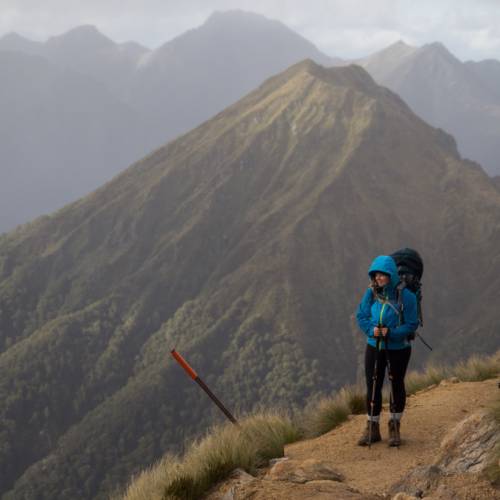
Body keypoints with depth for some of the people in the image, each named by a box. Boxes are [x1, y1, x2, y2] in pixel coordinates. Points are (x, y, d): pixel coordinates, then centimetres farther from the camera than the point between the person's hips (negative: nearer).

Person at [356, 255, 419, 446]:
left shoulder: (405, 296, -16)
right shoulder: (371, 293, -6)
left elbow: (412, 324, -14)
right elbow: (361, 316, 1)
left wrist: (391, 333, -26)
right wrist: (372, 329, -18)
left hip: (398, 348, -2)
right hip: (374, 347, 3)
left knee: (397, 386, 11)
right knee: (372, 387, 6)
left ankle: (395, 427, 27)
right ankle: (372, 428, 18)